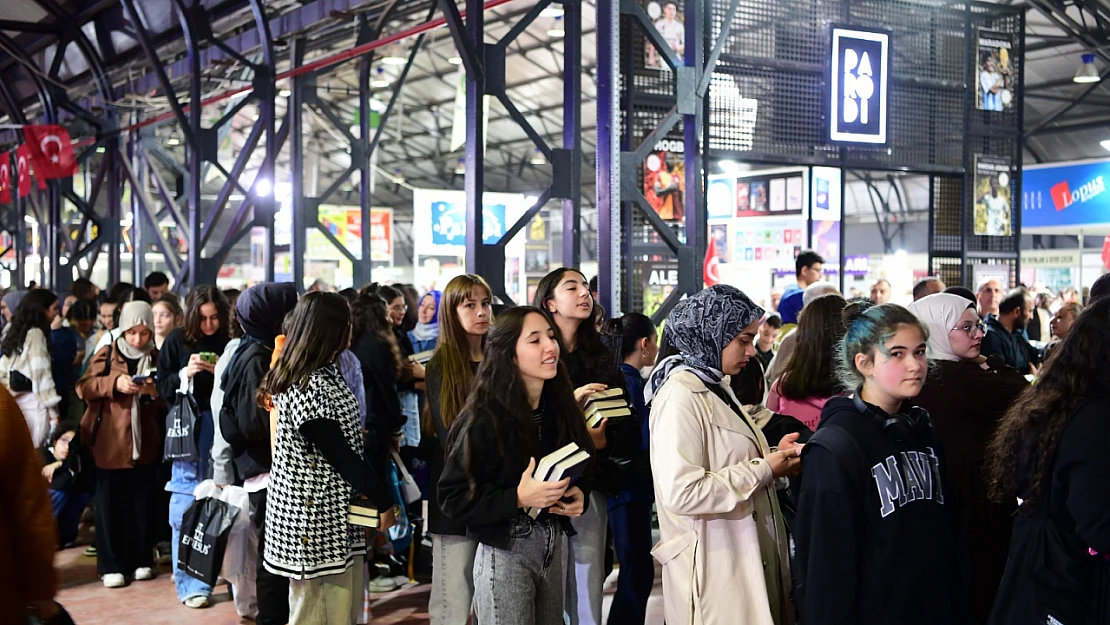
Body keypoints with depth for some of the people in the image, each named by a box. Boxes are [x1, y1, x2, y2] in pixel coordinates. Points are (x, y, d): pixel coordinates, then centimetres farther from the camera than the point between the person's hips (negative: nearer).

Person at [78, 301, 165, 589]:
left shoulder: (157, 359, 7)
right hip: (109, 444, -1)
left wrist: (156, 391, -14)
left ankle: (142, 560, 19)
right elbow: (83, 387, -8)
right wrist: (114, 383, -23)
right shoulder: (106, 355, 3)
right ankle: (111, 565, 10)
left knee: (143, 504, 6)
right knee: (109, 505, 2)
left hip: (145, 444, 1)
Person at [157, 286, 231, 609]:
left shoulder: (229, 342, 0)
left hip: (219, 428, 0)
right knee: (187, 507, 0)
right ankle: (191, 584, 6)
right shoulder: (177, 340, 1)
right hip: (187, 428, 0)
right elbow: (162, 385, 3)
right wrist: (184, 373, -14)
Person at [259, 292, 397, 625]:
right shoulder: (306, 387, -20)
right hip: (316, 517, -9)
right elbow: (339, 454, -18)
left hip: (338, 513, 9)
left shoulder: (326, 372, 10)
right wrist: (382, 498, -11)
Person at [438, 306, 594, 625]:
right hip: (505, 553, -6)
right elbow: (453, 497, -15)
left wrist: (577, 495, -5)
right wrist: (519, 498, -24)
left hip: (553, 547, 6)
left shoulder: (559, 407, 4)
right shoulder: (486, 418, -15)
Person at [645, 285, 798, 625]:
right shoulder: (681, 396, -18)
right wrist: (764, 470, -19)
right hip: (715, 571, -9)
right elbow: (682, 492, -28)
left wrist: (770, 457, 0)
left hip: (746, 559, 9)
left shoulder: (716, 387, 11)